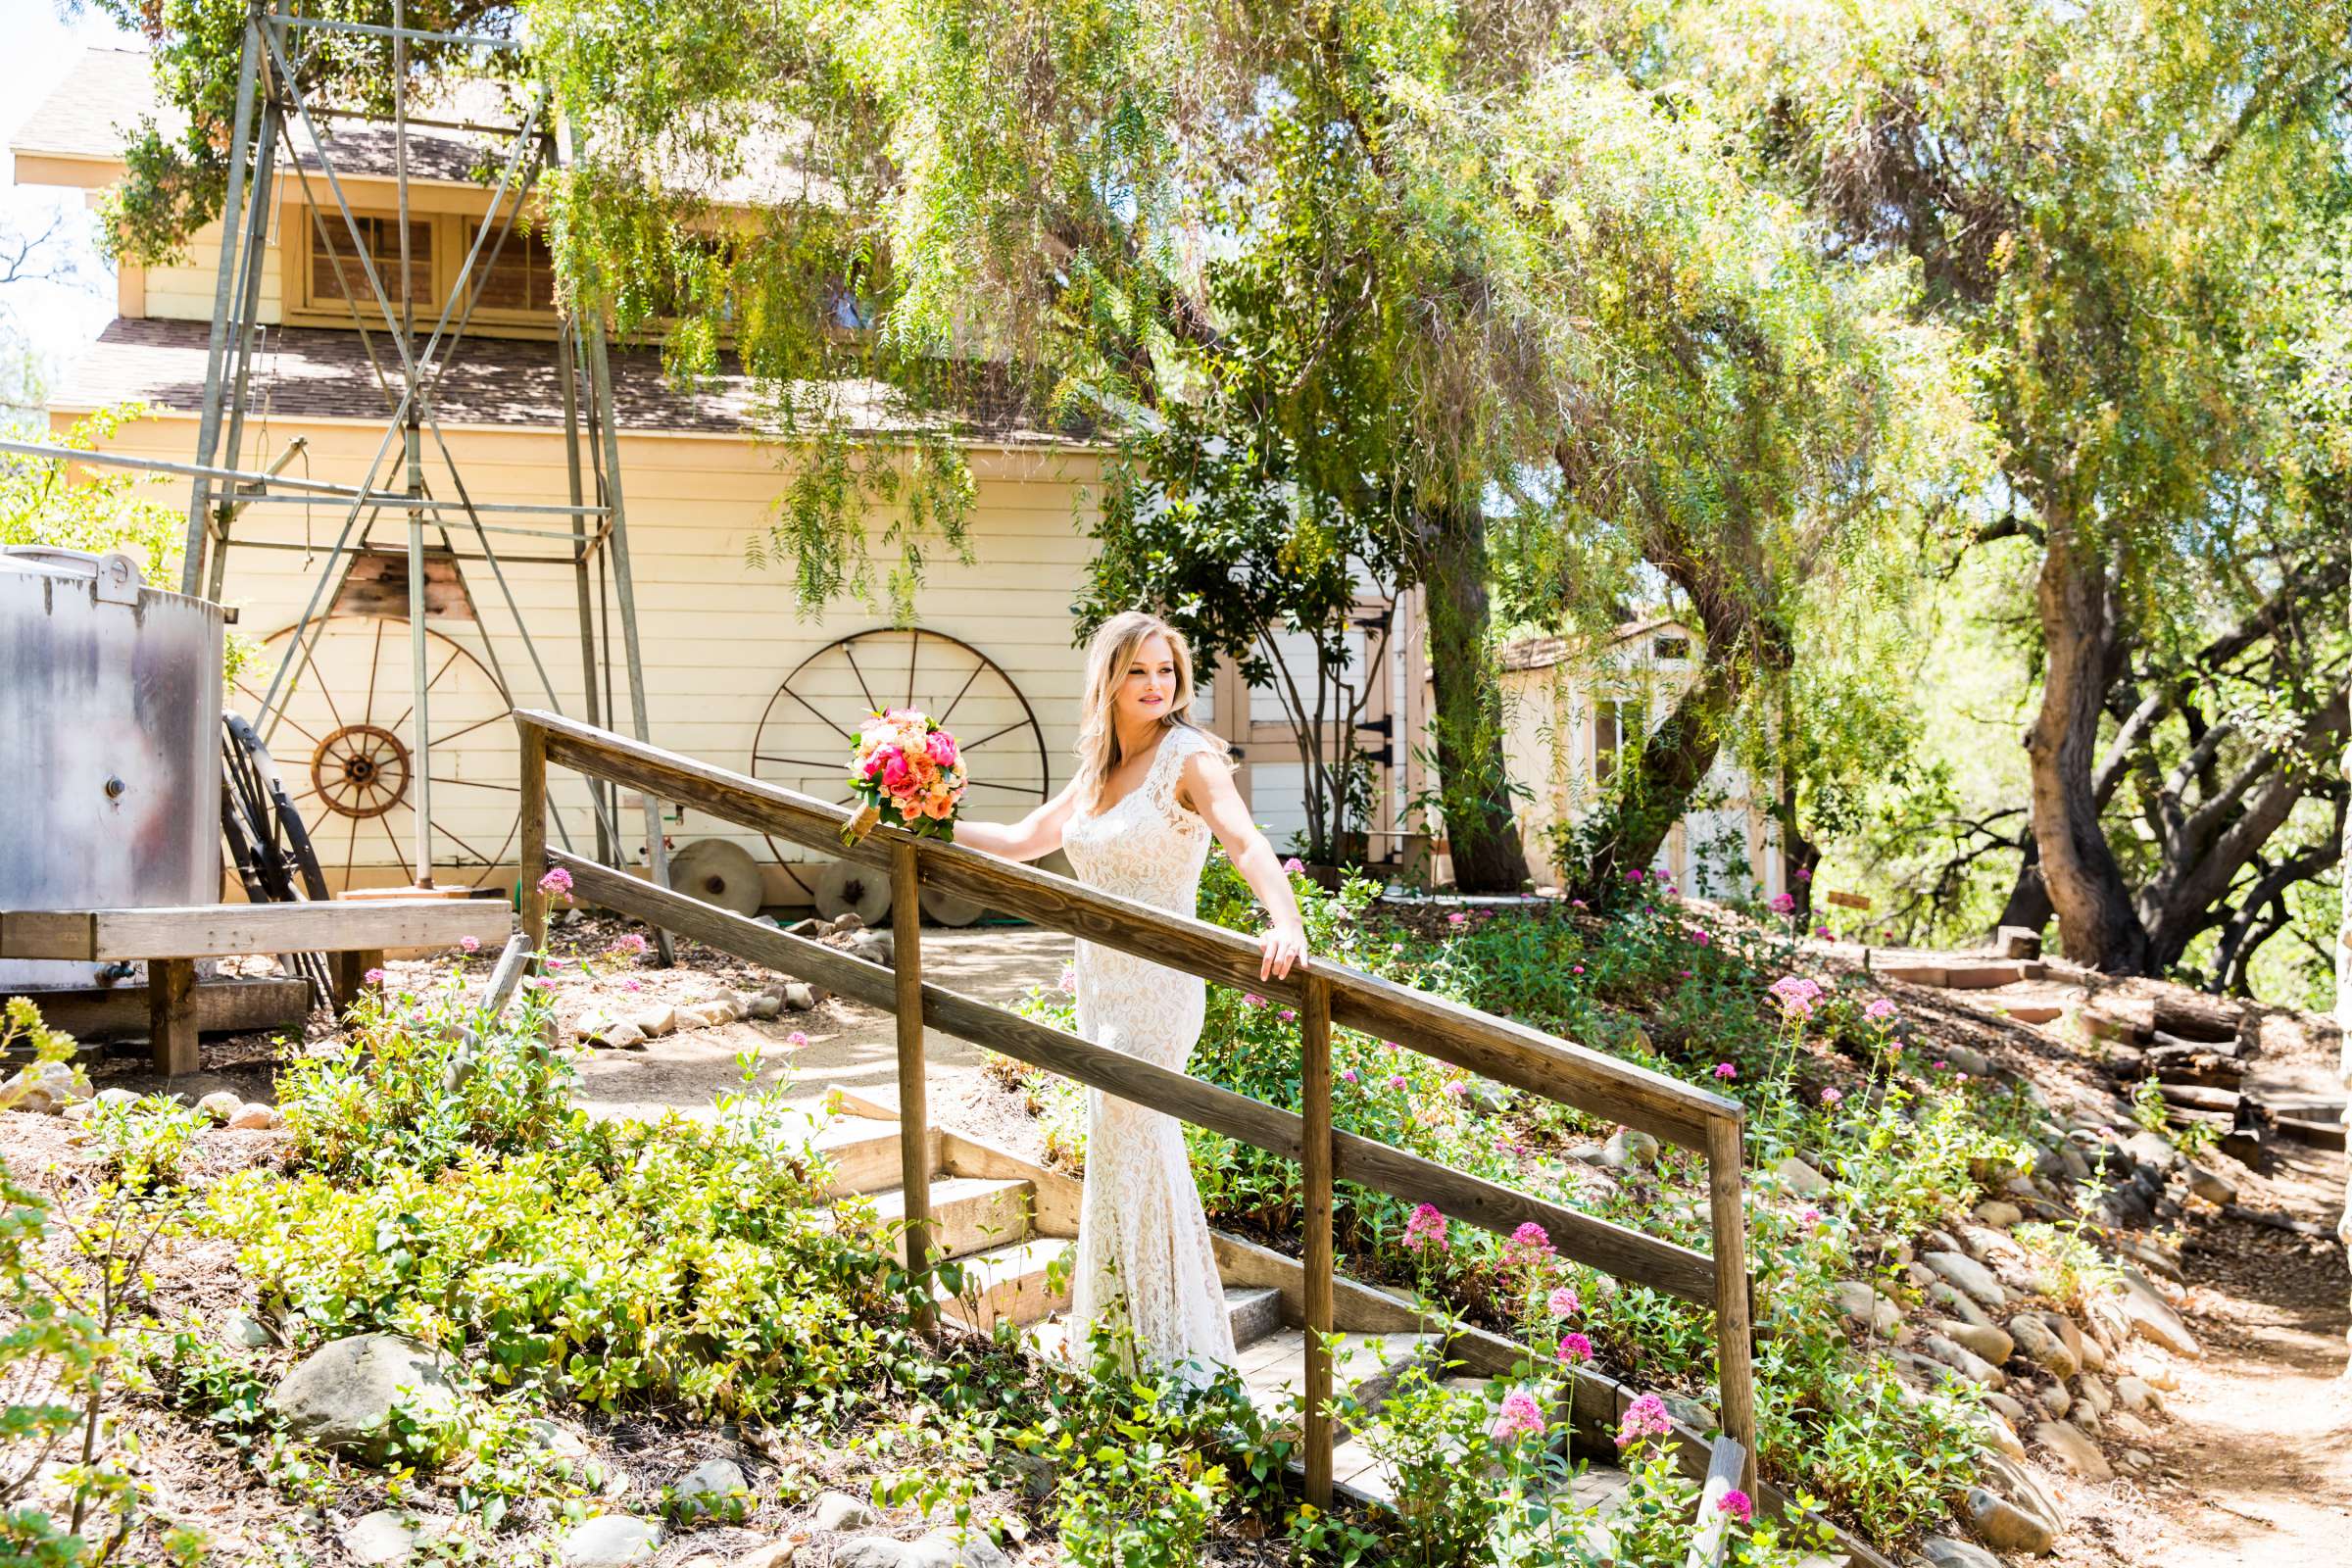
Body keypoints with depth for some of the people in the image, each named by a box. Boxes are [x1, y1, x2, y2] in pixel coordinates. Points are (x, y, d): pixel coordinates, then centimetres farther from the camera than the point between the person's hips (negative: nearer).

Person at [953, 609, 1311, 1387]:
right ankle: (1128, 1334, 29)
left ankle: (1179, 1348, 7)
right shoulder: (1098, 769, 11)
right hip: (1100, 984, 7)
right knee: (1139, 1150, 16)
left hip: (1156, 987, -7)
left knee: (1128, 1154, -5)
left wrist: (1284, 922, -46)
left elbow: (1246, 841, -29)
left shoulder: (1189, 757, -12)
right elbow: (1026, 839, 24)